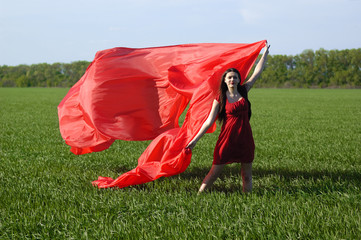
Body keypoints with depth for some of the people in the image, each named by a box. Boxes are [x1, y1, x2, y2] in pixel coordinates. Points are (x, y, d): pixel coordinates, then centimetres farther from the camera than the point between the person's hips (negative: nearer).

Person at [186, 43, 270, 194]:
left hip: (245, 137, 3)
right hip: (227, 137, -3)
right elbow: (210, 120, -2)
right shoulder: (220, 99, -2)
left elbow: (257, 72, 14)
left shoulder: (244, 91, 6)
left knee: (247, 175, 7)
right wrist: (195, 139, -5)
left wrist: (265, 53, 19)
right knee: (214, 172, -3)